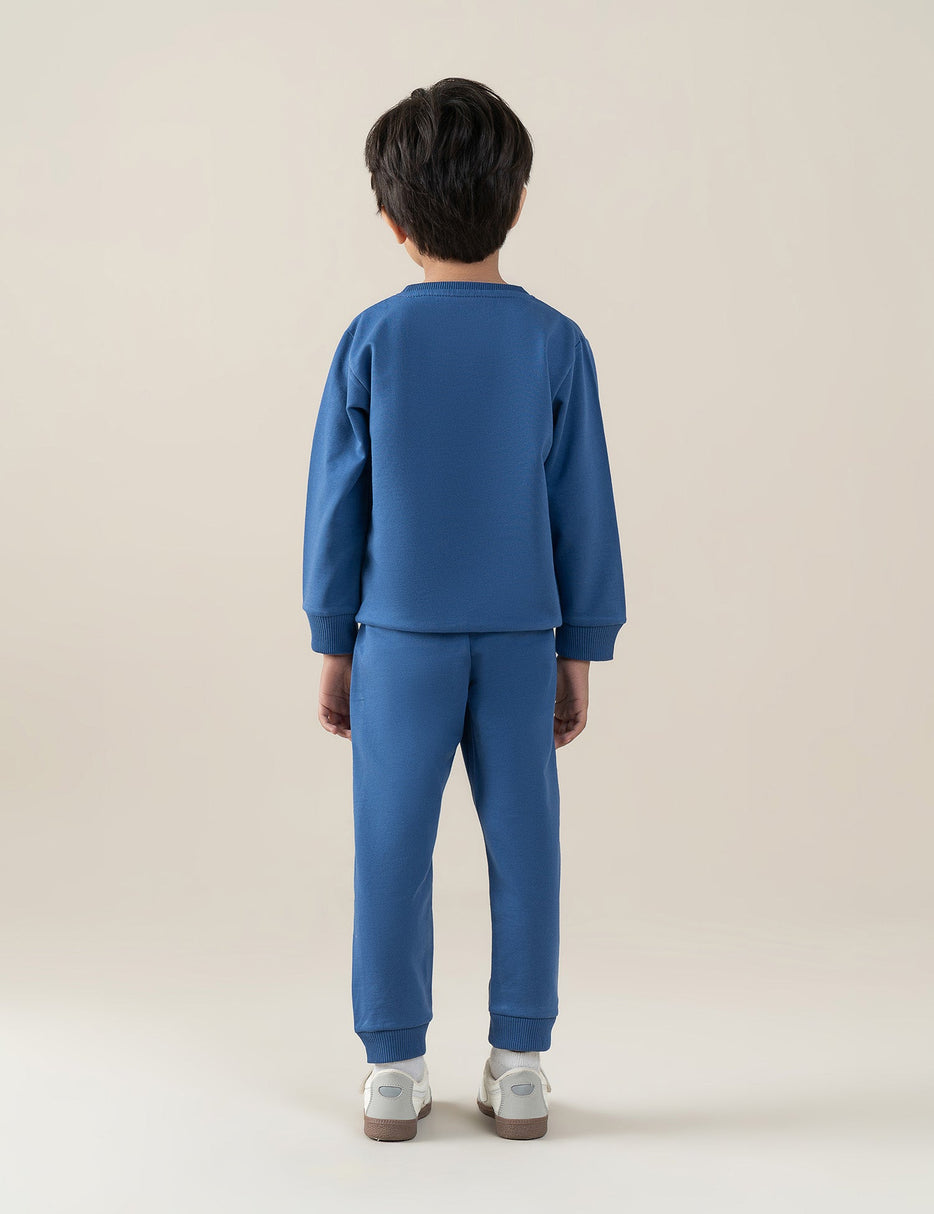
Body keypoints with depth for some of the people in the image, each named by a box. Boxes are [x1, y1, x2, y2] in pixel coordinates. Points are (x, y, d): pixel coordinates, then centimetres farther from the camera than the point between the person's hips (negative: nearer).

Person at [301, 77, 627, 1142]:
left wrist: (332, 644, 8)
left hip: (399, 635, 0)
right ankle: (518, 1069, 16)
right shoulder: (556, 344, -3)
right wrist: (580, 653, 8)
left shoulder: (372, 339, -5)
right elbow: (582, 509, 0)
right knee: (521, 844, 9)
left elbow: (337, 502, -2)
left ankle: (393, 1071, 16)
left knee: (393, 850, 8)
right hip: (521, 640, 1)